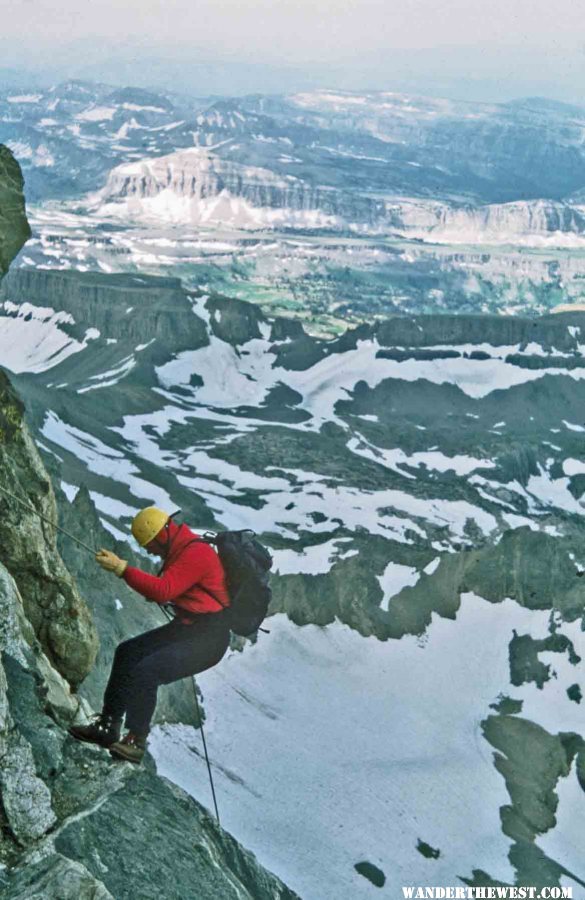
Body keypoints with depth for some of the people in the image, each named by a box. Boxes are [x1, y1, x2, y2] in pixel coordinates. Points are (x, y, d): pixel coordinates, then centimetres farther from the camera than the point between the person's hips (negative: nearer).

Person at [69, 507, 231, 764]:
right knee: (127, 653, 11)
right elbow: (168, 589, 21)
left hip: (208, 639, -11)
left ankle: (137, 741, -11)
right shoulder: (180, 550, 11)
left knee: (145, 671, -24)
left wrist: (121, 568, -27)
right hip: (185, 628, 11)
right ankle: (108, 726, 15)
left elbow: (163, 591, -30)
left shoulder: (196, 553, -22)